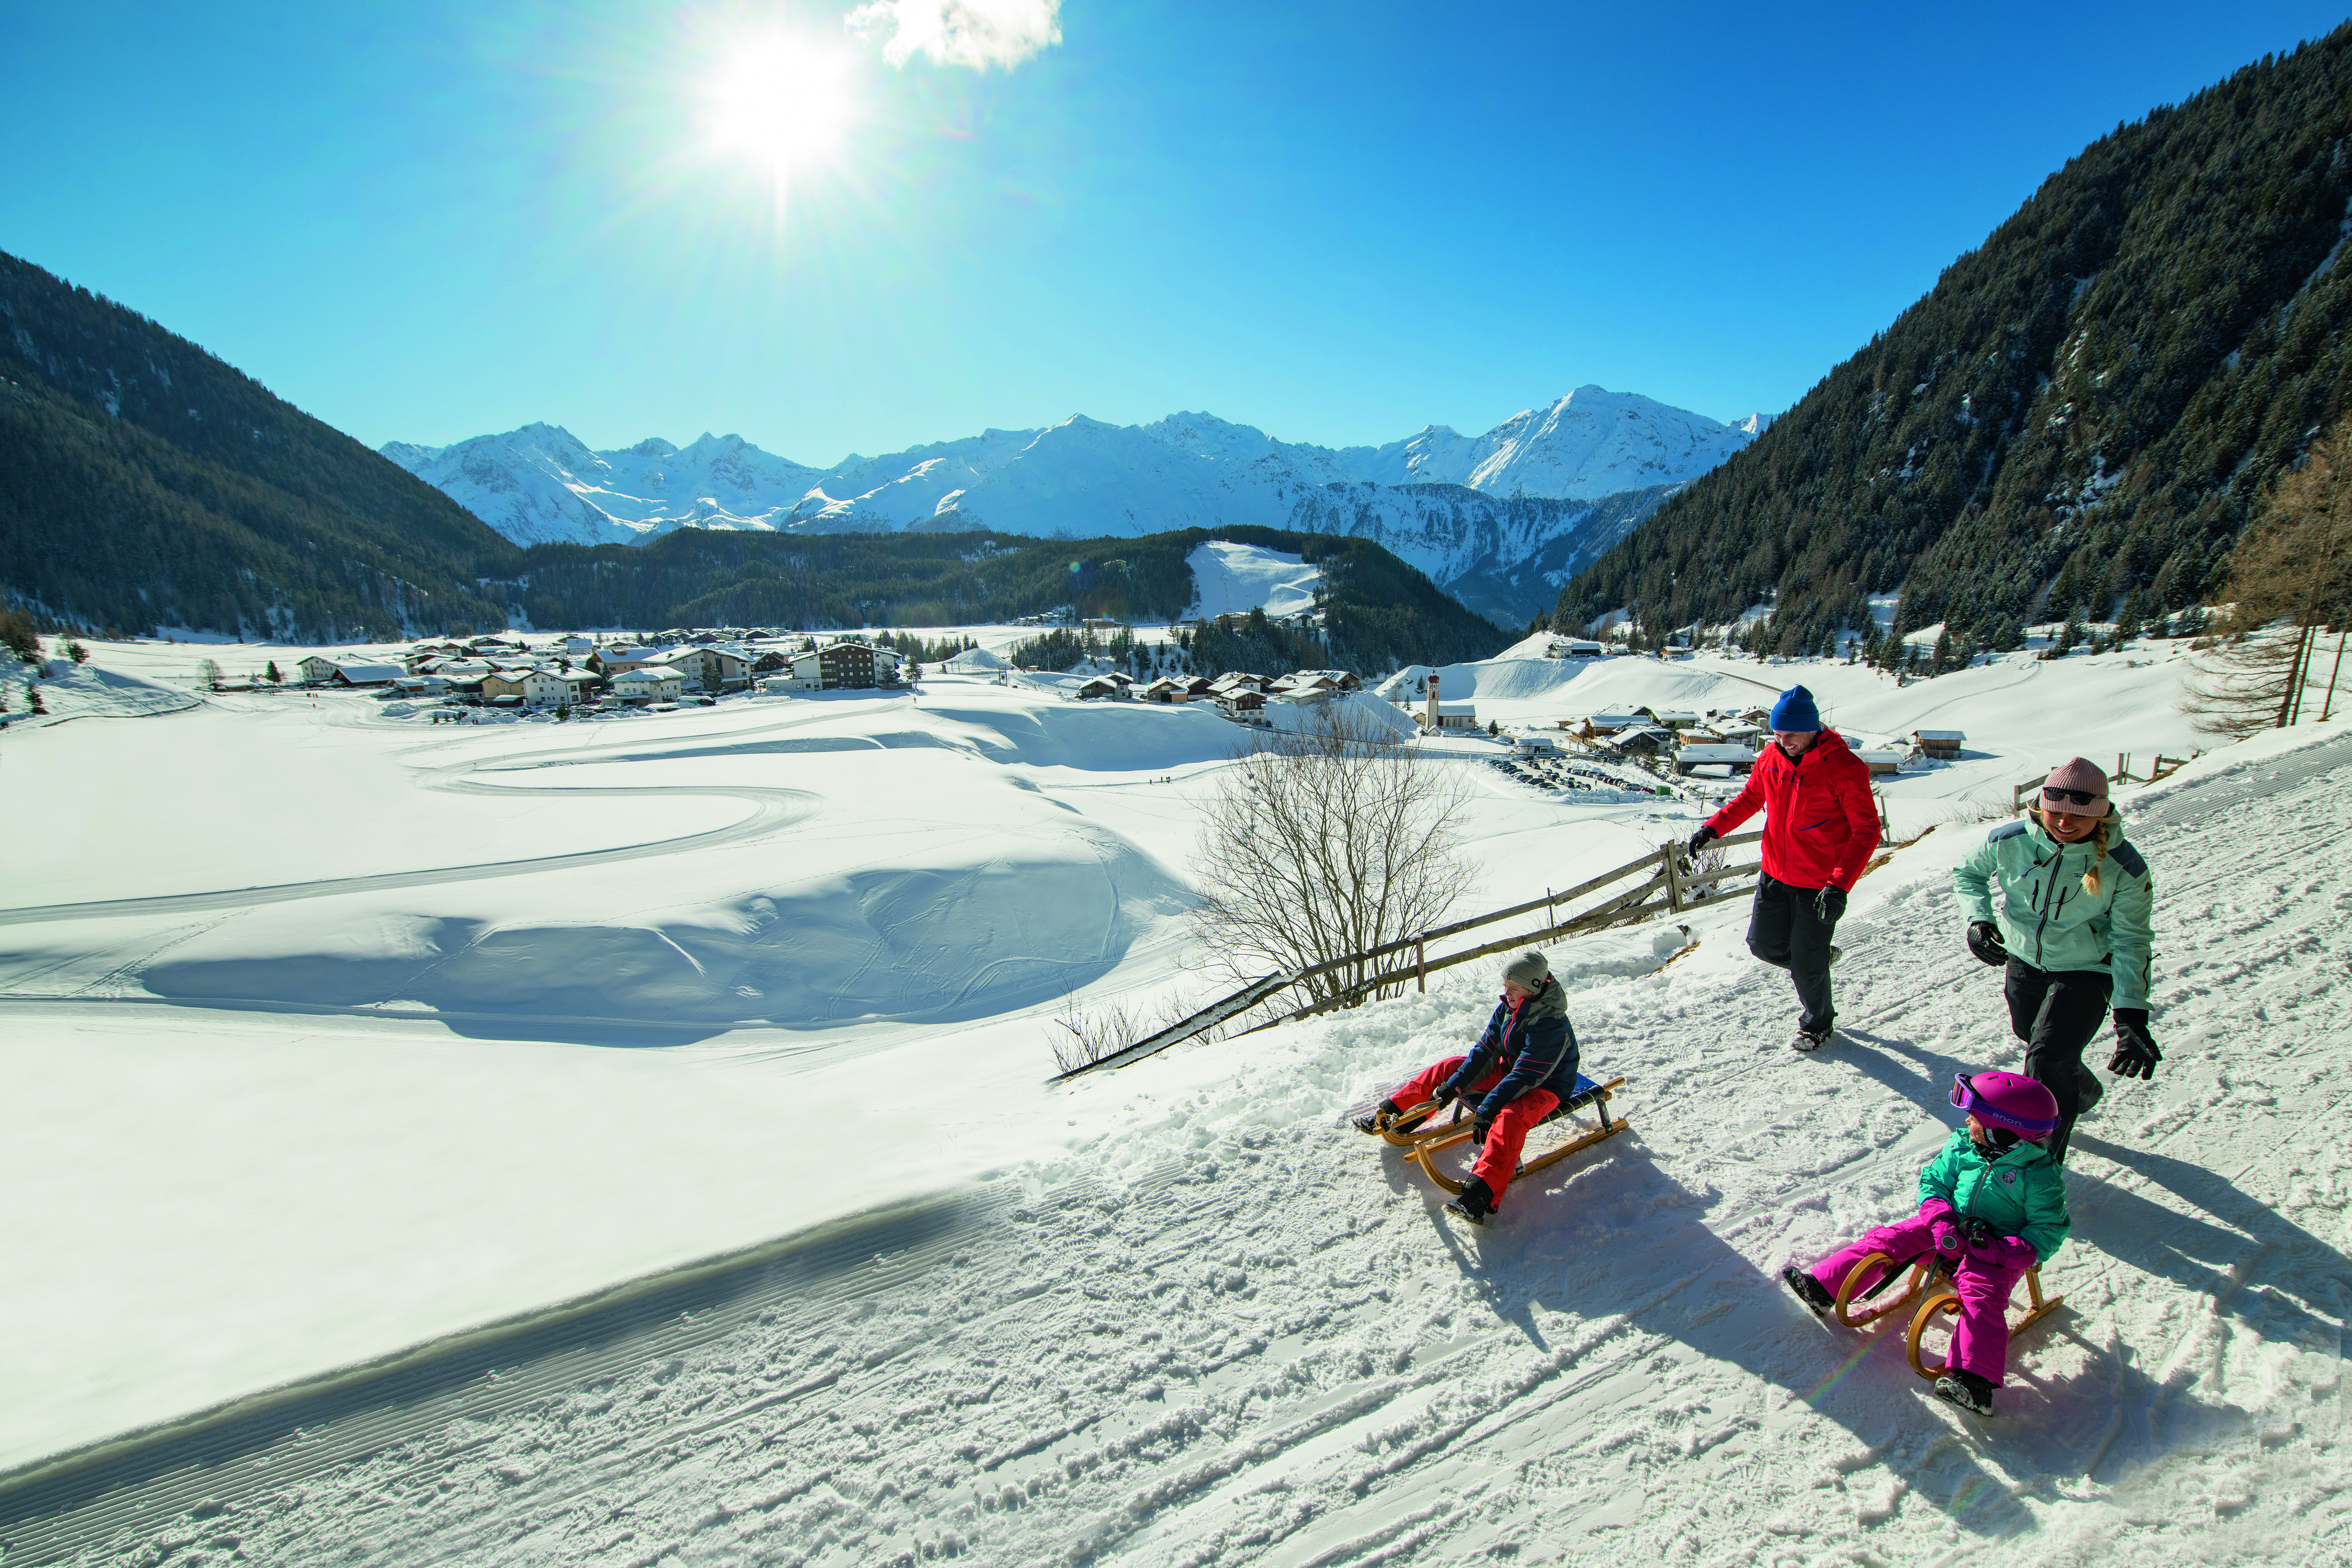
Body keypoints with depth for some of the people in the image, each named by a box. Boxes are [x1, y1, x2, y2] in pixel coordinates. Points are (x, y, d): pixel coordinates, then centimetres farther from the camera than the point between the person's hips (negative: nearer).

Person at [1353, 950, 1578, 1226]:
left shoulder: (1550, 1026, -28)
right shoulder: (1507, 1008, -3)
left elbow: (1525, 1077, -31)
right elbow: (1486, 1050, 1)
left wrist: (1487, 1110, -33)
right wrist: (1454, 1086, -5)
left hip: (1545, 1088, -9)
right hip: (1508, 1072, 9)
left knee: (1510, 1118, -39)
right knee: (1448, 1068, 2)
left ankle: (1482, 1194, -57)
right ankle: (1392, 1114, 12)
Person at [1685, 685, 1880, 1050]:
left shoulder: (1844, 768, -20)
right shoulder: (1771, 757, -3)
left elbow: (1867, 831, -18)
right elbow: (1750, 798, 15)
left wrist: (1840, 884, -29)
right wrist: (1713, 828, 3)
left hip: (1819, 885, -5)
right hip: (1775, 875, 5)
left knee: (1807, 963, 5)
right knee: (1764, 944, 11)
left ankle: (1818, 1023, 32)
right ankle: (1818, 957, 41)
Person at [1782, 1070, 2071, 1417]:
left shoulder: (2040, 1176, -13)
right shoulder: (1962, 1147, 0)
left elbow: (2049, 1230, -11)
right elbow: (1933, 1181, 6)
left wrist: (2008, 1251, -26)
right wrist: (1941, 1222, -13)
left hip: (1996, 1249, -5)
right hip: (1950, 1232, 5)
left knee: (1982, 1297, -30)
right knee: (1885, 1240, -9)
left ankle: (1975, 1380, -41)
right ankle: (1822, 1287, -10)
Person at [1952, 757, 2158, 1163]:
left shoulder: (2125, 868, -20)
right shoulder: (2009, 841, -16)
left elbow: (2129, 941, -13)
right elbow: (1968, 873, 5)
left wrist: (2130, 1013, -21)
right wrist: (1978, 918, -12)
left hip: (2086, 973, -4)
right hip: (2023, 962, 4)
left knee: (2046, 1060, -16)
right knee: (2034, 1041, 22)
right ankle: (2082, 1092, 56)